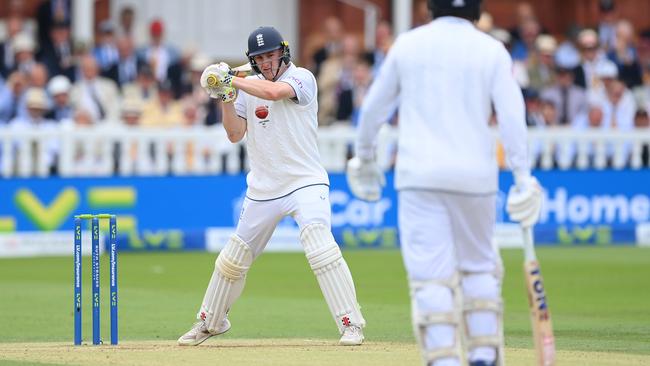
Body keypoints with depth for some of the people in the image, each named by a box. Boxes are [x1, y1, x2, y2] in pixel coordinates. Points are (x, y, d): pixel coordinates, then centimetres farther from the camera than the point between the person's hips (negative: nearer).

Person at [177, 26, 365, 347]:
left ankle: (351, 324, -20)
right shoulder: (248, 87, 9)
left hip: (305, 184, -5)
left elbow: (275, 92, -28)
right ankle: (210, 322, 32)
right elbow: (235, 134, 4)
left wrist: (229, 80, -22)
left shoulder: (302, 78, -8)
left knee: (320, 247, -24)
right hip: (263, 189, 5)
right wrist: (226, 97, -10)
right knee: (234, 257, 13)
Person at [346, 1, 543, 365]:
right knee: (479, 264, 17)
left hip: (419, 175, -1)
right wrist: (522, 177, -7)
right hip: (475, 173, 1)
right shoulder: (491, 50, 3)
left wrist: (364, 157, 26)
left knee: (431, 273, -3)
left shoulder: (408, 44, 6)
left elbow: (375, 106, 12)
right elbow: (511, 115, -6)